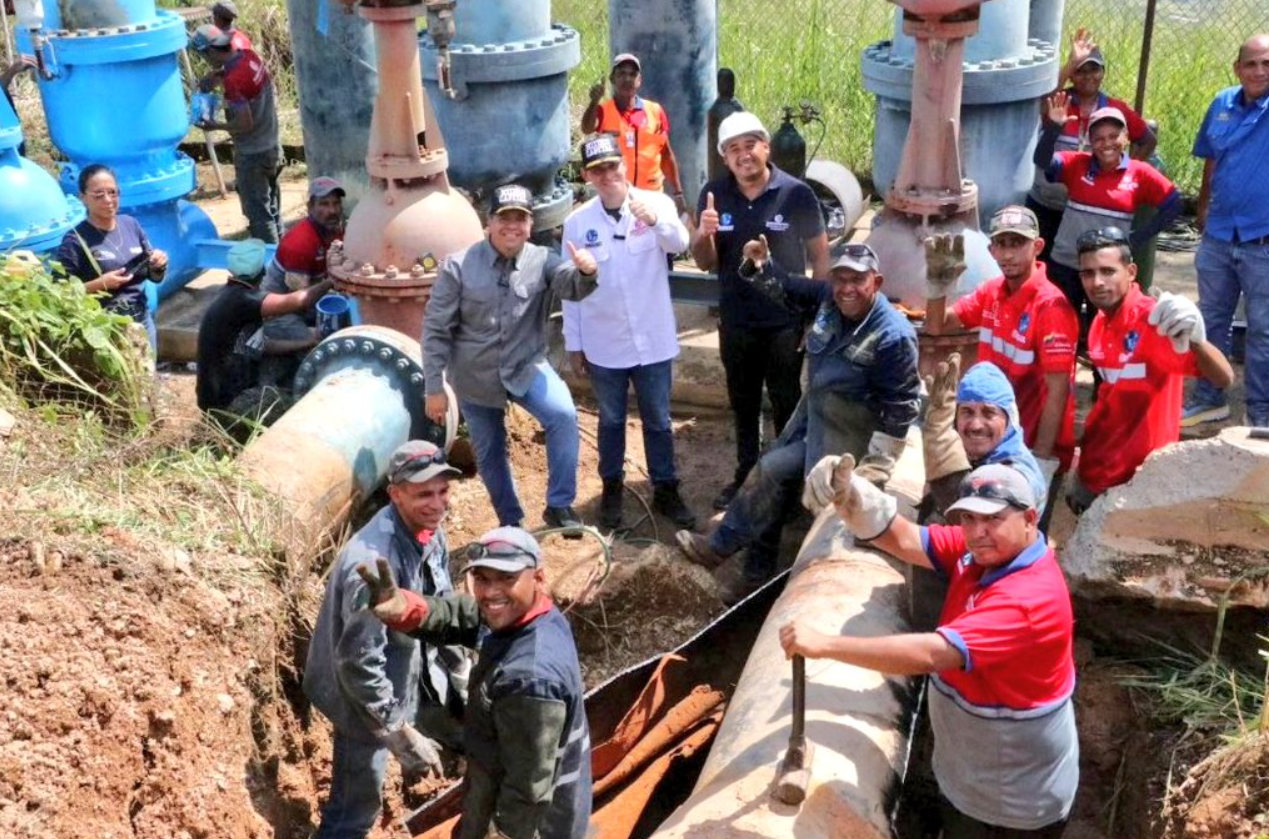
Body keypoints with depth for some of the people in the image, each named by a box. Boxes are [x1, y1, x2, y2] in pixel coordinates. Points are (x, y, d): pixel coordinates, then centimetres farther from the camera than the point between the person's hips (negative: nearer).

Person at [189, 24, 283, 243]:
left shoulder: (234, 81, -27)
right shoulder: (249, 56, -3)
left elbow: (245, 123, -27)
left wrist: (216, 126, -12)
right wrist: (217, 76, 2)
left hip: (252, 154, -9)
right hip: (272, 147, 9)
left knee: (257, 212, 3)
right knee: (271, 207, 21)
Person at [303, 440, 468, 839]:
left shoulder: (430, 532, -8)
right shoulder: (373, 562, -36)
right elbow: (359, 662, -32)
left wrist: (463, 678, 14)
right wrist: (401, 734, -26)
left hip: (418, 678, 9)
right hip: (368, 696, -9)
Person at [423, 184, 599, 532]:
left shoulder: (541, 260, -8)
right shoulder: (458, 266, -12)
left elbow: (572, 286, -27)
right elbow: (435, 329, -9)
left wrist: (585, 271, -52)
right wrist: (434, 388, -9)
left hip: (525, 367, 0)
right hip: (475, 378, 0)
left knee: (563, 415, -26)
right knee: (489, 455, 13)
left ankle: (559, 506, -12)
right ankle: (511, 522, 37)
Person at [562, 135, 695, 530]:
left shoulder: (655, 203, -8)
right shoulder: (577, 222, -4)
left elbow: (680, 242, -27)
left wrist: (655, 220, -48)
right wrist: (573, 344, 2)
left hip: (653, 341, -1)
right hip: (604, 345, 1)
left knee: (659, 421, 13)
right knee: (611, 421, 16)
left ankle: (665, 490, 28)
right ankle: (612, 489, 33)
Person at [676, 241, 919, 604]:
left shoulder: (893, 335, -27)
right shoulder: (830, 298, -9)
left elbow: (900, 409, -22)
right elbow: (787, 287, 10)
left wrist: (871, 470, -22)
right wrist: (761, 263, -12)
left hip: (845, 430, -8)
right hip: (813, 411, 8)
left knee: (772, 471, -12)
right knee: (777, 483, 13)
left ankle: (720, 546, 5)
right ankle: (759, 572, 27)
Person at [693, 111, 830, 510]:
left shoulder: (796, 194, -14)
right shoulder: (714, 194, -5)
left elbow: (820, 256, -4)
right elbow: (705, 263, 2)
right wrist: (704, 233, -20)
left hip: (786, 321, -3)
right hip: (735, 322, 3)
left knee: (786, 404, 10)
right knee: (743, 404, 19)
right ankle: (746, 474, 35)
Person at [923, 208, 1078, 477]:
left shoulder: (1051, 306, -21)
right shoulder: (991, 291, 0)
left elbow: (1058, 391, -21)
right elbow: (936, 327, 8)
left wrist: (1042, 459, -23)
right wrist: (938, 282, -9)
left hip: (1032, 444, -6)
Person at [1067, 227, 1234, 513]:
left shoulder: (1154, 320, -20)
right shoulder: (1100, 323, 3)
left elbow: (1223, 378, -31)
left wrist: (1194, 339, -52)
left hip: (1138, 479, -7)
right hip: (1094, 471, 7)